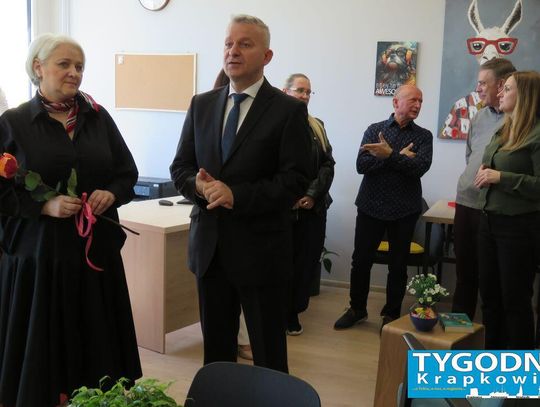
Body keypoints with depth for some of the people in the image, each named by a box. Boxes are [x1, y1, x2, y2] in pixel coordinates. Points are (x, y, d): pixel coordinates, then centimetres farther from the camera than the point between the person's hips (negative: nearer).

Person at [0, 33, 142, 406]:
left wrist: (112, 194, -8)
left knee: (96, 339, 9)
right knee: (42, 343, 4)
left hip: (96, 249, 3)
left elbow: (128, 173, 12)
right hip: (38, 253, -3)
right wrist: (44, 206, -17)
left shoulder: (98, 117, 7)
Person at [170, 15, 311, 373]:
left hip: (260, 249, -5)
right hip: (209, 247, 5)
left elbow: (296, 180, -13)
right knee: (215, 346, 18)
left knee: (269, 355, 8)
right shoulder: (202, 105, 9)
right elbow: (181, 167, 9)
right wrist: (200, 185, -13)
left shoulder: (289, 110, -7)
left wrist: (236, 195, -23)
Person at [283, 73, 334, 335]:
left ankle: (293, 312, 21)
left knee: (306, 262, 6)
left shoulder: (317, 127, 13)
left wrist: (313, 194, -5)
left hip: (312, 208, 5)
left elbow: (327, 164, 9)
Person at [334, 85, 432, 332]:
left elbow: (420, 167, -14)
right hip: (371, 206, 0)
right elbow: (362, 164, -11)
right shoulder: (374, 129, 3)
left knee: (398, 264, 9)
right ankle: (357, 308, 25)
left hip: (404, 210, 0)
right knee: (361, 260, 6)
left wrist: (390, 155, -22)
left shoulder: (423, 136, 3)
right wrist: (401, 157, -16)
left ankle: (392, 314, 24)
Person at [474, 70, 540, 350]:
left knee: (514, 300, 3)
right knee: (489, 295, 16)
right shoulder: (503, 132, 12)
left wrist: (501, 177, -20)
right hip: (489, 221, 8)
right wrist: (485, 173, 4)